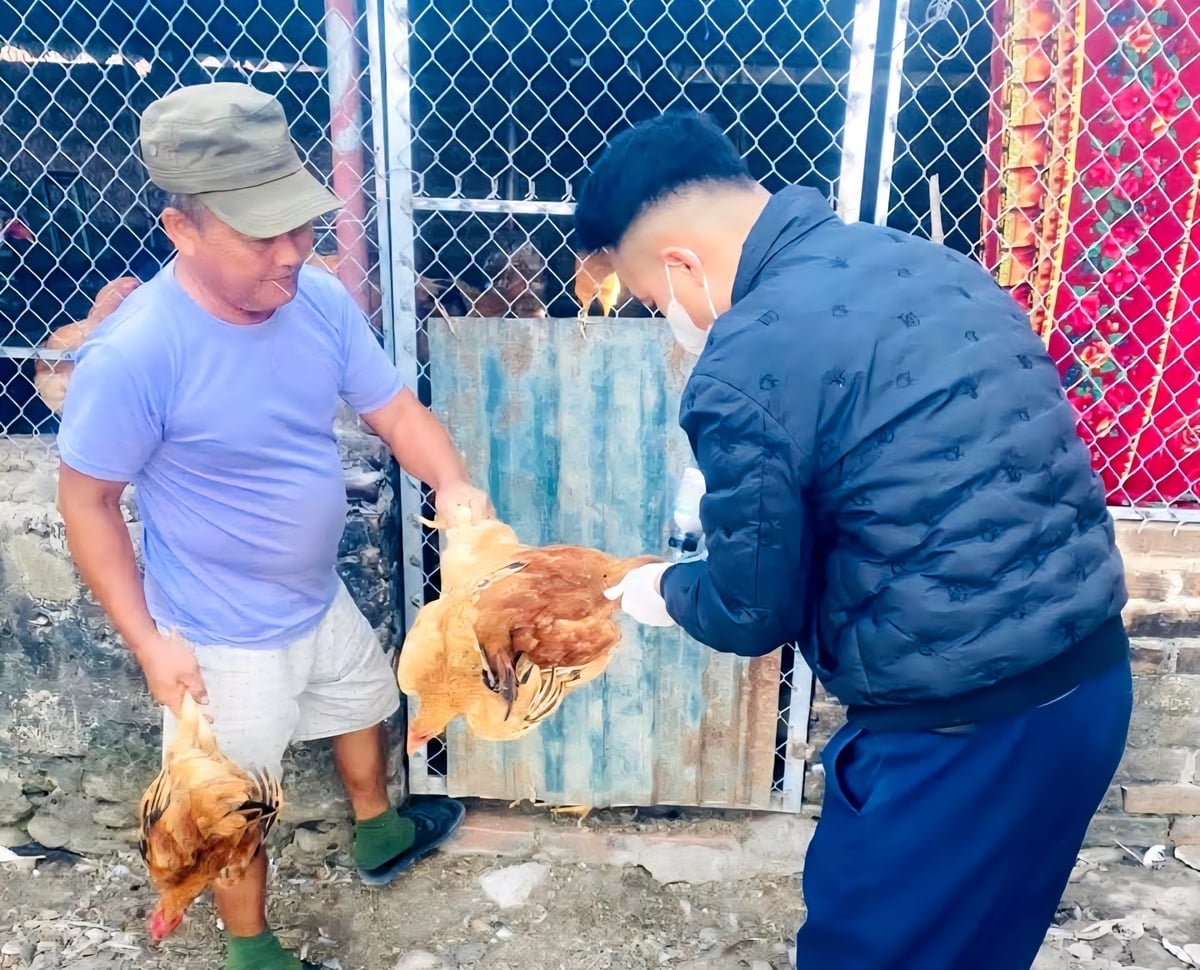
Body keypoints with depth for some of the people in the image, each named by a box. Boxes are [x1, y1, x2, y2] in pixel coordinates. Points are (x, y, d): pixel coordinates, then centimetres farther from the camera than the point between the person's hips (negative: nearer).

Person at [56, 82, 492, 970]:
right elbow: (87, 501, -18)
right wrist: (148, 639, -17)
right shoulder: (133, 356, -30)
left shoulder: (320, 298, -14)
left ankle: (379, 834, 62)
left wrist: (452, 485, -25)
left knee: (363, 706, 30)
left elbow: (393, 406, -6)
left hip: (320, 596, 7)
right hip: (224, 636, -6)